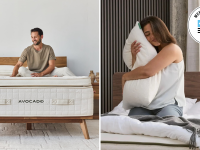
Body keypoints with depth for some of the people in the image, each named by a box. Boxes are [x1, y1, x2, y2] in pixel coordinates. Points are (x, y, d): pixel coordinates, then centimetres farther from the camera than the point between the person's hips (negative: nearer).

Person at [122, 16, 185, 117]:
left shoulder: (173, 49, -6)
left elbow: (147, 71, -17)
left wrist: (125, 77, 1)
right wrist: (134, 56, 1)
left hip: (169, 105, -5)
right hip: (145, 106, 5)